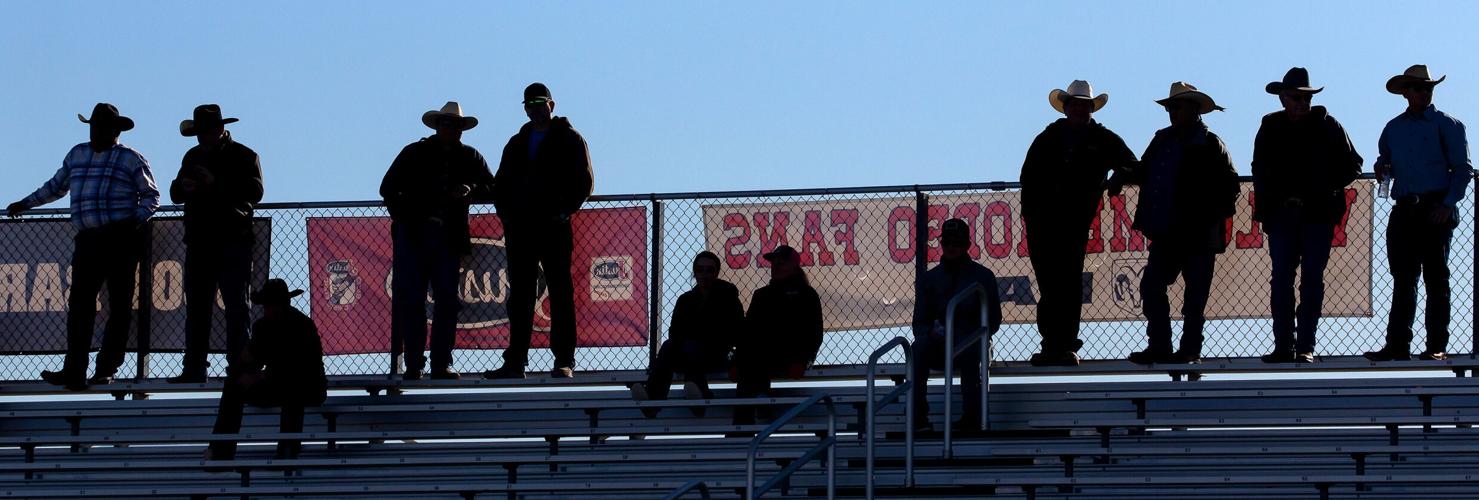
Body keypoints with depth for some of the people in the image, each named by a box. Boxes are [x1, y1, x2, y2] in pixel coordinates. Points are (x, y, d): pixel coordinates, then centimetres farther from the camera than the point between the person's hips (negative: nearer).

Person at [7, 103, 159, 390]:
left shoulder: (131, 159, 6)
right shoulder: (77, 155, 20)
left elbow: (151, 195, 7)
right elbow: (56, 186, 34)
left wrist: (137, 219, -10)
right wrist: (26, 204, 36)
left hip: (121, 240, -4)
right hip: (87, 242, 4)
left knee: (119, 306, -4)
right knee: (79, 304, -9)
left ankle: (106, 369, 0)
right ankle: (74, 373, -15)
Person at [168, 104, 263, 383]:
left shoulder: (243, 156, 0)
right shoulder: (193, 156, 18)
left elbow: (254, 192, -14)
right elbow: (175, 195, 18)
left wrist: (216, 183, -21)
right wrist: (183, 186, -7)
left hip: (233, 244, -6)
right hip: (198, 243, 6)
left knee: (236, 306, -5)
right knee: (196, 306, 5)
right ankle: (194, 368, 8)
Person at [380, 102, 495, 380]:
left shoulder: (470, 158, 12)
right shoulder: (414, 153, 7)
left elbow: (491, 188, 12)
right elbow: (388, 188, 8)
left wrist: (471, 191, -9)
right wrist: (404, 218, -5)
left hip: (449, 239, 2)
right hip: (412, 236, -2)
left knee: (447, 301, -1)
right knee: (411, 302, -4)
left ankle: (442, 364, 3)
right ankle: (413, 365, -2)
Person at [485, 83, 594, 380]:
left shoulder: (569, 140, 5)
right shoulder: (517, 144, 19)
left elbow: (583, 181, -2)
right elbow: (501, 184, 19)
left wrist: (564, 211, -12)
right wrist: (506, 214, 3)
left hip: (554, 228, -5)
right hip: (520, 229, 5)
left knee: (560, 293, -4)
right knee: (520, 296, 3)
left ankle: (564, 361, -5)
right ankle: (515, 361, 4)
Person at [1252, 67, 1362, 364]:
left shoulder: (1327, 125, 3)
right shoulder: (1270, 128, 9)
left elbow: (1352, 166, 7)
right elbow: (1260, 173, 16)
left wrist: (1326, 188, -4)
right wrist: (1266, 208, 5)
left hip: (1318, 215, -2)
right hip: (1282, 215, 2)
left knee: (1312, 281, -2)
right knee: (1281, 280, -1)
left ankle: (1306, 346, -1)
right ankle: (1283, 345, 2)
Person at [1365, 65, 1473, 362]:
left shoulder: (1447, 125, 3)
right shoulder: (1393, 128, 17)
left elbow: (1463, 170, 0)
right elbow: (1386, 163, 27)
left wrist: (1448, 205, -11)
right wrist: (1383, 168, 2)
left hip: (1436, 211, -4)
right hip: (1404, 211, 4)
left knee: (1436, 279, -3)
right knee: (1403, 279, 3)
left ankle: (1437, 346, -1)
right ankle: (1397, 345, 3)